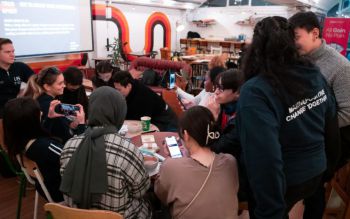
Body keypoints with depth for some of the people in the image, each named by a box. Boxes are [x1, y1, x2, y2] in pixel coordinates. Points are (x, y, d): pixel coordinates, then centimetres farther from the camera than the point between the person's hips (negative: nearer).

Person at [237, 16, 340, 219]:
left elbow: (265, 160, -32)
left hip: (283, 181, -5)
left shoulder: (256, 92, -30)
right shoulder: (315, 75, -8)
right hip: (316, 172, 6)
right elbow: (331, 125, 3)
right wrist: (330, 163, 18)